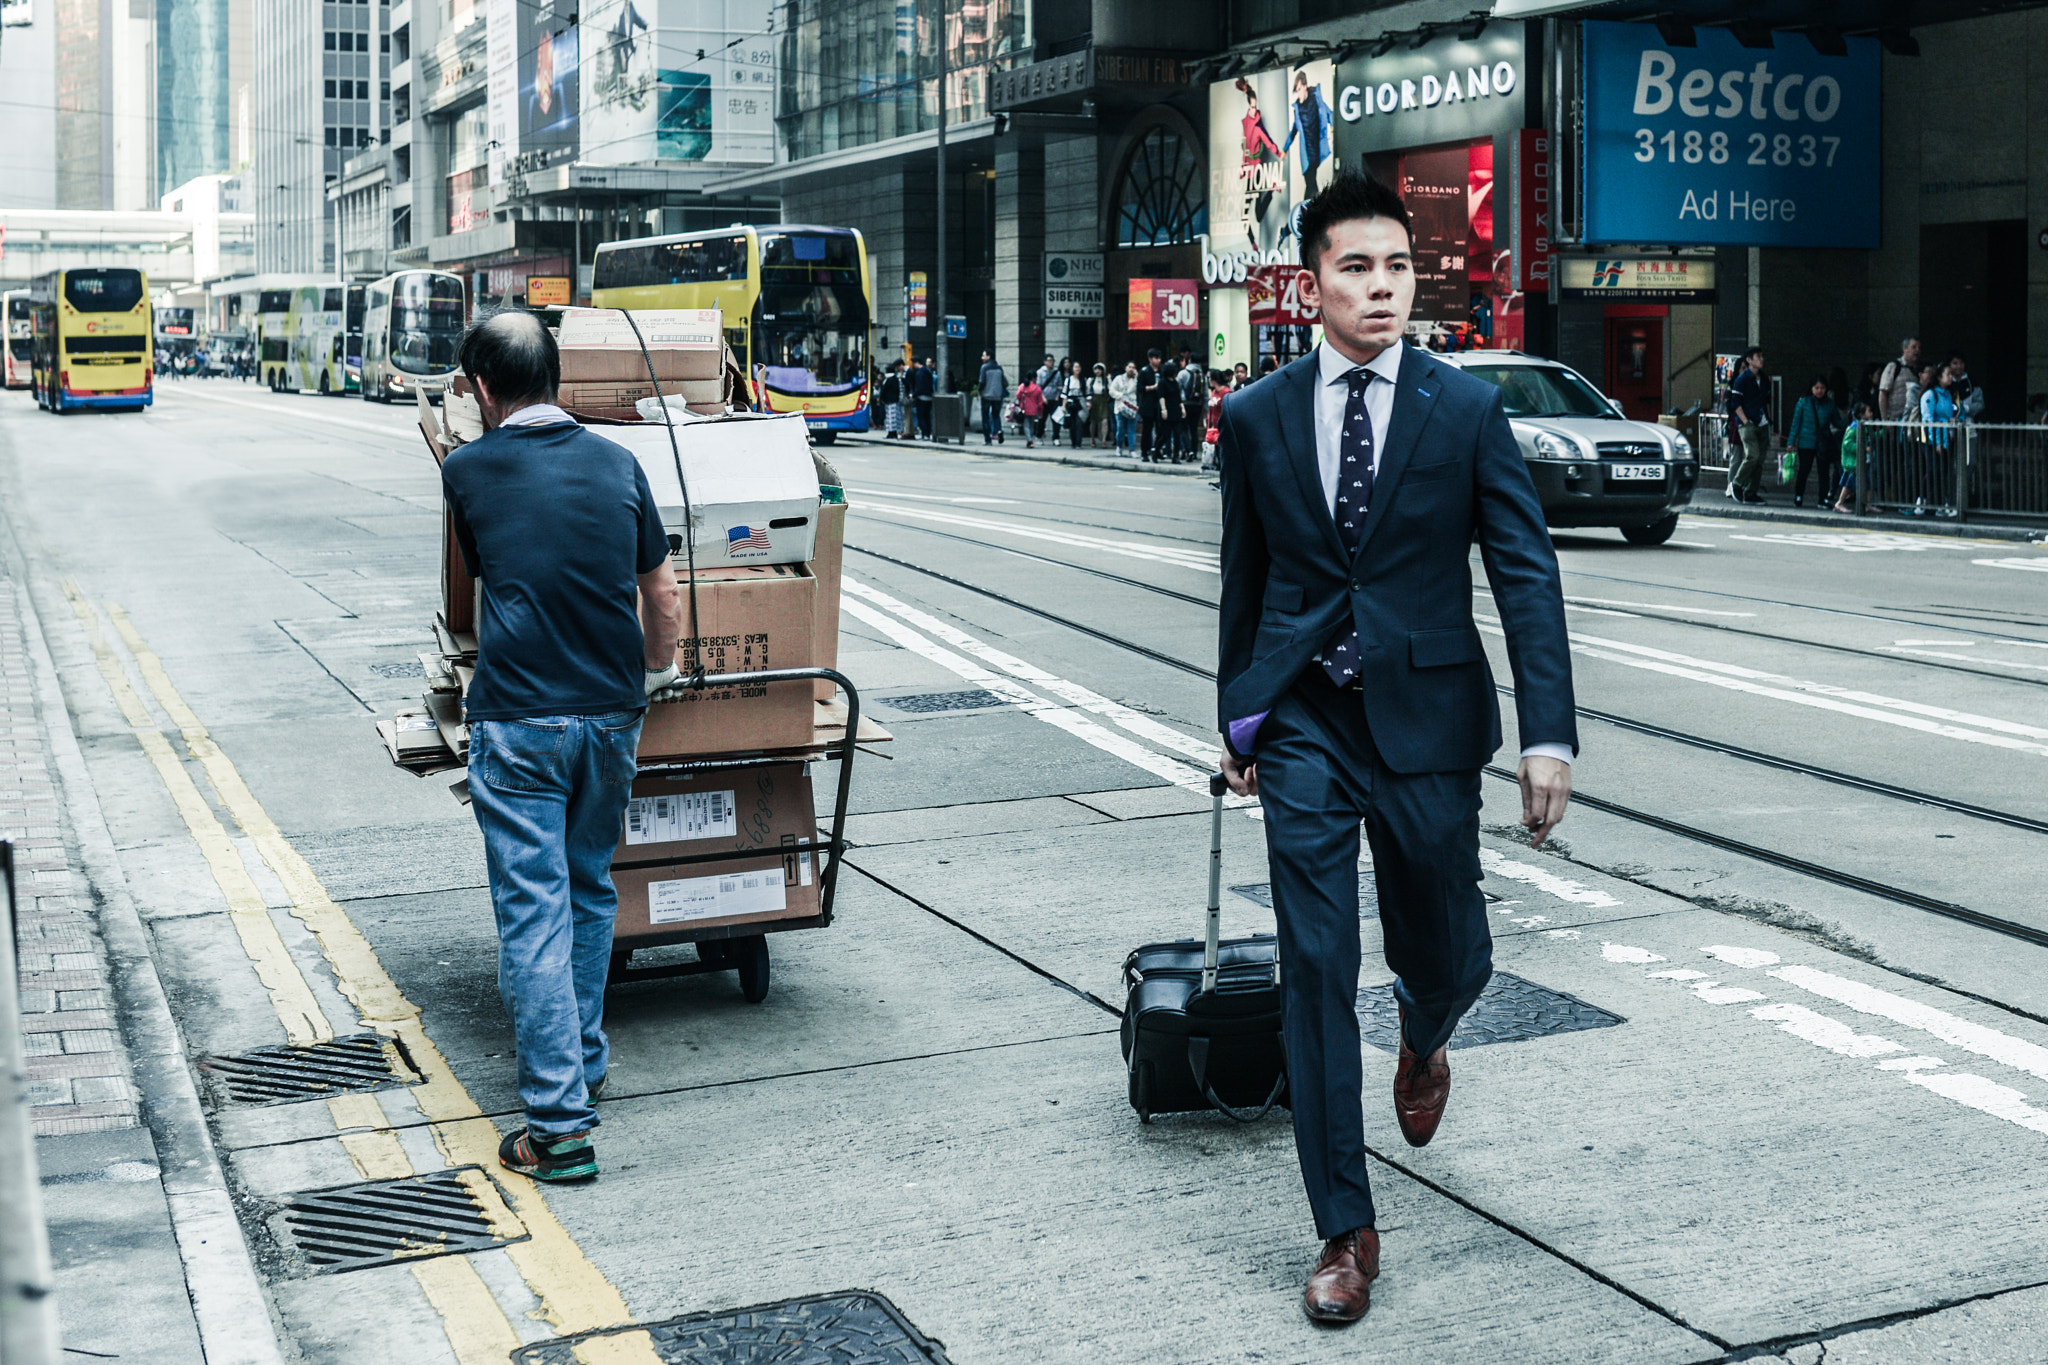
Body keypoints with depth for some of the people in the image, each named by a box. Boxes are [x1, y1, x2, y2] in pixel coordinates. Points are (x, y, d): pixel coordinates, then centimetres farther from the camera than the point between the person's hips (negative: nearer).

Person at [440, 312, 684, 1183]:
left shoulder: (468, 471, -1)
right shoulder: (615, 463, 7)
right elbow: (662, 595, 14)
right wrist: (656, 673, 30)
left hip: (517, 719, -4)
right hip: (611, 714, 4)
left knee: (534, 913, -3)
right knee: (591, 892, 21)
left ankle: (560, 1123, -6)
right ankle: (584, 1061, 35)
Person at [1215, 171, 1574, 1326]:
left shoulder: (1468, 409, -3)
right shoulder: (1256, 420, 3)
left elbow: (1527, 574, -7)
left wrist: (1550, 734, -16)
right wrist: (1239, 720, 17)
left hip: (1427, 720, 0)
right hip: (1305, 726, 1)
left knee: (1445, 956, 11)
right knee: (1317, 969, -3)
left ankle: (1425, 1041, 52)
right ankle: (1346, 1230, 7)